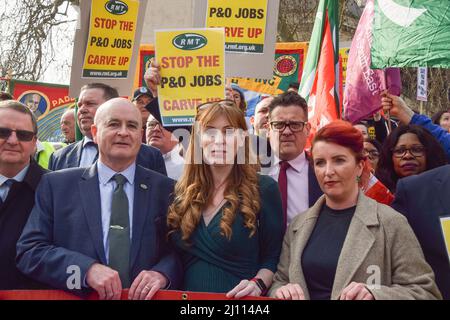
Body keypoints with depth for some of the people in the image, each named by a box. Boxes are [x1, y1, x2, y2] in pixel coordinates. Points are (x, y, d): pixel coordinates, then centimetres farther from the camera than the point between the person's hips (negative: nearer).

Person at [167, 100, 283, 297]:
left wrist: (257, 284, -22)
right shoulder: (181, 191, 2)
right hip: (186, 293, 3)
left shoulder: (263, 188, -8)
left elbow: (273, 257, -6)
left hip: (237, 297, -3)